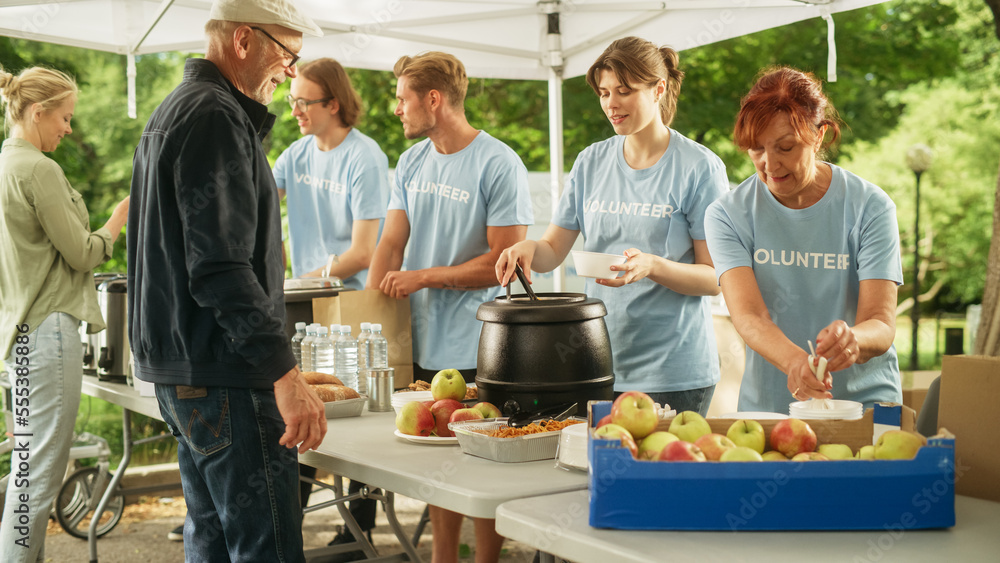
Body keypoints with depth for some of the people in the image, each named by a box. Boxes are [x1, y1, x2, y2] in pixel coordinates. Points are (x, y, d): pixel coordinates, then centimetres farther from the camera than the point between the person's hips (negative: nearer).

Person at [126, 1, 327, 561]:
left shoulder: (173, 111, 19)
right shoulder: (216, 117, -15)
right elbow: (221, 268, -24)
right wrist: (284, 373, -26)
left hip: (177, 367, 11)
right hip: (224, 374, -11)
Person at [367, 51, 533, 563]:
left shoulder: (498, 165, -10)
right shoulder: (411, 162, 11)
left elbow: (504, 260, -13)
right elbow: (391, 243, 10)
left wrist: (423, 277, -11)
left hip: (477, 352, -6)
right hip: (422, 346, 6)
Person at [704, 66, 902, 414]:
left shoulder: (869, 207, -2)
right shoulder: (729, 214, -1)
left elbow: (881, 323, -9)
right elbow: (748, 315, -14)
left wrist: (852, 340, -33)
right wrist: (794, 360, -35)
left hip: (864, 401, -1)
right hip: (766, 407, 1)